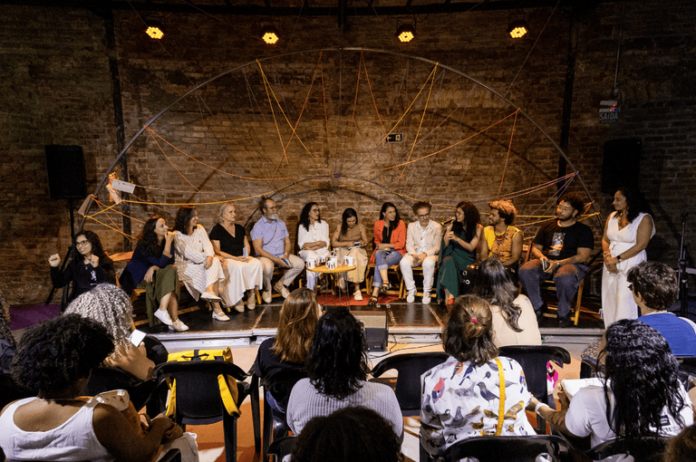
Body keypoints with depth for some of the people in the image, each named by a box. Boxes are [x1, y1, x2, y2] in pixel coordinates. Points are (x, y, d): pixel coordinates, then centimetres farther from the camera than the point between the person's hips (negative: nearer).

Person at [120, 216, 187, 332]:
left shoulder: (167, 240, -2)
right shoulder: (143, 245, -18)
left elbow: (171, 262, -3)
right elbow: (161, 263, -26)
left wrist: (154, 267, -21)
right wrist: (168, 243, -27)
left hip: (153, 274, 6)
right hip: (140, 277, -5)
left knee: (170, 271, -27)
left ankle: (162, 310, -31)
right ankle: (174, 320, -34)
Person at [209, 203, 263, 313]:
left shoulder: (240, 228, 21)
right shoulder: (216, 230, 2)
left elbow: (247, 246, 21)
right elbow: (217, 251, -6)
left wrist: (246, 255, -3)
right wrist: (235, 258, -16)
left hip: (242, 258, 5)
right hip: (226, 260, -5)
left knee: (257, 264, -26)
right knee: (238, 267, -38)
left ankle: (251, 291, -21)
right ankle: (237, 299, -26)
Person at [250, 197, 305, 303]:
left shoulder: (281, 223, 13)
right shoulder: (258, 226, -6)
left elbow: (287, 242, 14)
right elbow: (258, 250, -13)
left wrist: (286, 254, -8)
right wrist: (276, 259, -21)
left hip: (281, 255, 5)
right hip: (266, 256, -5)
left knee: (300, 263, -16)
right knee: (268, 267, -38)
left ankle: (281, 284, 5)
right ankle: (267, 289, -4)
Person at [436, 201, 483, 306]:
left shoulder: (478, 228, 3)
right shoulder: (453, 225, 10)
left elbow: (471, 247, -4)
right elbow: (445, 244, 6)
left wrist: (457, 238, -18)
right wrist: (448, 230, -8)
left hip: (467, 259, -2)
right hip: (453, 255, 2)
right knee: (448, 262, -35)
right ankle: (449, 298, -43)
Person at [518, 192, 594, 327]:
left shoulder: (583, 230, 6)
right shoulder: (548, 227, 19)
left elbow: (582, 256, -6)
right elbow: (535, 248, 18)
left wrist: (558, 263, -18)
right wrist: (541, 257, -8)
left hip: (571, 264, -4)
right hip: (546, 263, 4)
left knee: (564, 278, -40)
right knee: (525, 271, -28)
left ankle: (564, 313, -12)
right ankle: (537, 308, -9)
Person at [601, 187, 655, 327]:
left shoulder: (644, 219, -5)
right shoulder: (612, 216, 12)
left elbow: (641, 245, -12)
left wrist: (617, 259, -15)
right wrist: (608, 257, -6)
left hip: (631, 264, -5)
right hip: (611, 264, 6)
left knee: (625, 299, -12)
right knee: (609, 298, 5)